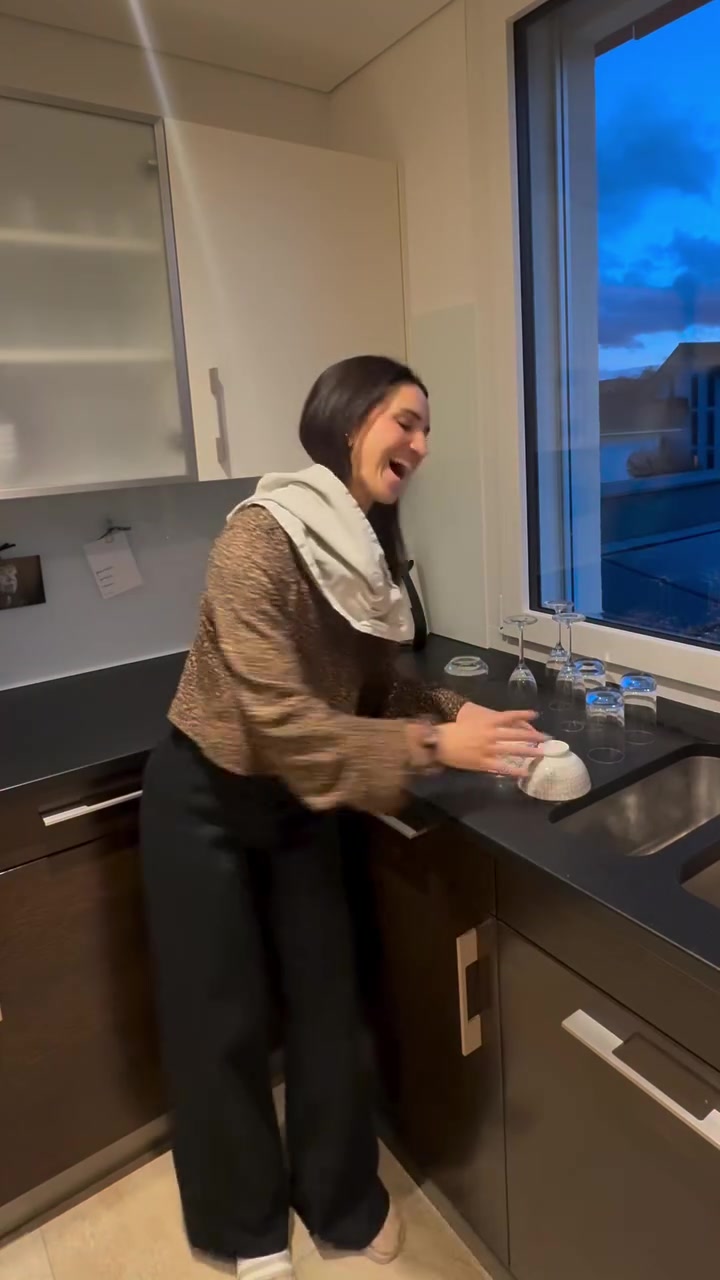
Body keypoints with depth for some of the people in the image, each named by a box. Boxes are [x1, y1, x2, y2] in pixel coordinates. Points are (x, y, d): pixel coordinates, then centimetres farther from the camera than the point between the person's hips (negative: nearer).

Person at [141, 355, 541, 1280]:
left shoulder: (366, 552, -4)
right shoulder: (257, 541, -26)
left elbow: (379, 688, 2)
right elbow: (283, 717, -30)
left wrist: (462, 715, -13)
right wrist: (433, 748, -29)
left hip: (299, 801, 6)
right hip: (208, 802, -6)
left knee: (326, 999, 15)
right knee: (224, 1017, 12)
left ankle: (339, 1200, 41)